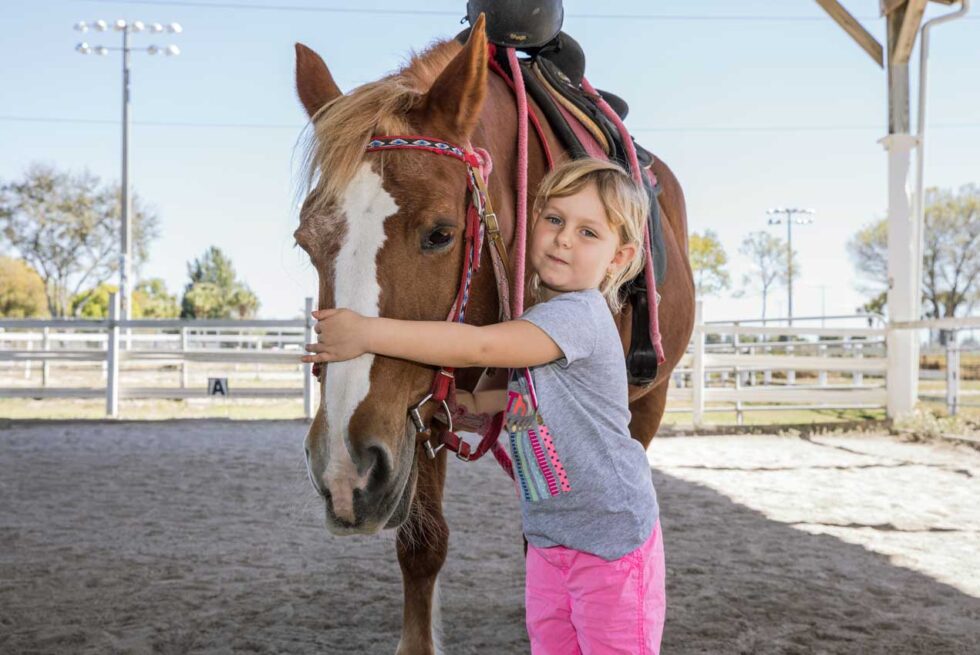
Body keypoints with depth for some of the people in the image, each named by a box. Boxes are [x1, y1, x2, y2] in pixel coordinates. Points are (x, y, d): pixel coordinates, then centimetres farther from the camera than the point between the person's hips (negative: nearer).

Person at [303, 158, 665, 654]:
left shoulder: (580, 313, -21)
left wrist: (366, 333, -31)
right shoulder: (542, 318, 9)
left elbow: (478, 346, -32)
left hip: (613, 540, -8)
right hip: (548, 537, 9)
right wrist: (479, 402, 4)